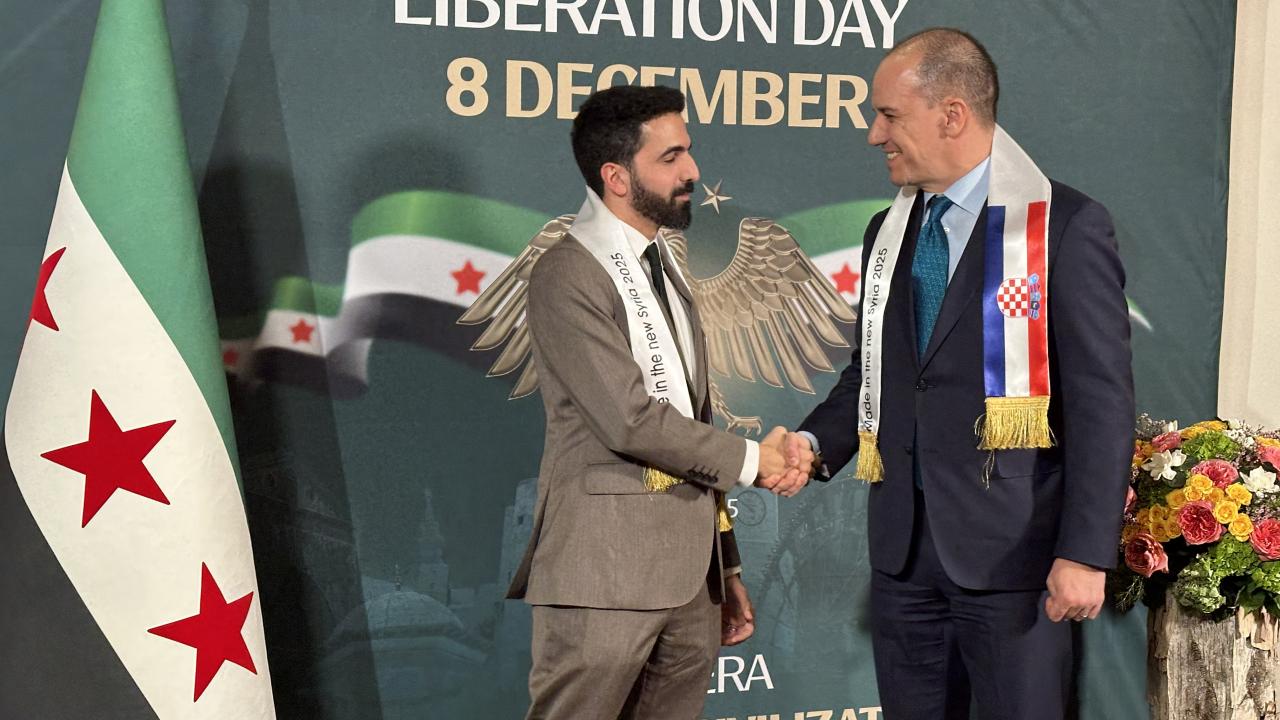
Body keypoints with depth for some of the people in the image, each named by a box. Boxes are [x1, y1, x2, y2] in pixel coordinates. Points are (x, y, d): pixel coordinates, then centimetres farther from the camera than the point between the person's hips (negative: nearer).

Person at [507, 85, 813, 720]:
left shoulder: (665, 271, 17)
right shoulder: (568, 275, -9)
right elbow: (632, 420, -16)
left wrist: (727, 569, 19)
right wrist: (751, 459, -4)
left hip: (690, 573, 7)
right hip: (604, 572, -7)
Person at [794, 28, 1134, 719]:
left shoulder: (1067, 227, -8)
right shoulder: (886, 234, 12)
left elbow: (1102, 401, -11)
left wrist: (1085, 553, -15)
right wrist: (814, 443, 0)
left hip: (1012, 548, -6)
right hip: (903, 545, 6)